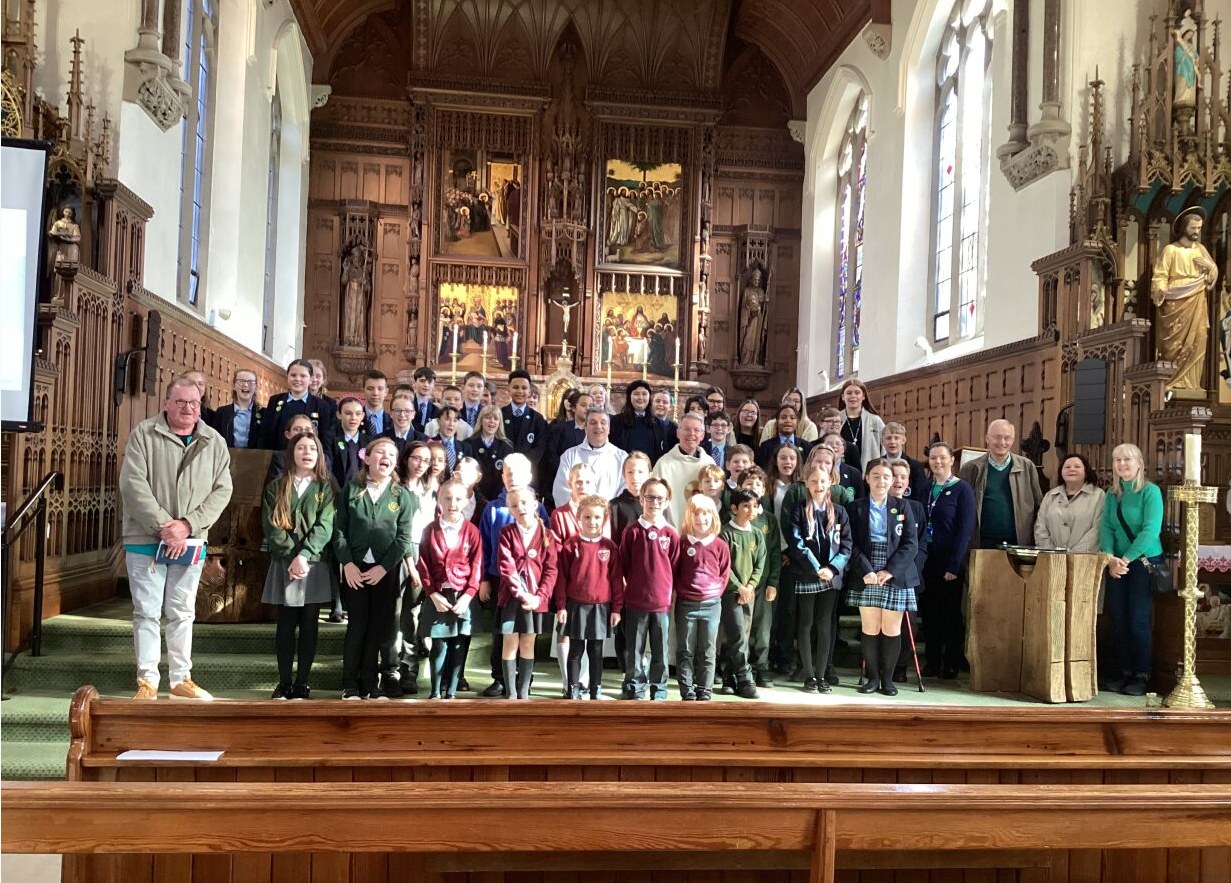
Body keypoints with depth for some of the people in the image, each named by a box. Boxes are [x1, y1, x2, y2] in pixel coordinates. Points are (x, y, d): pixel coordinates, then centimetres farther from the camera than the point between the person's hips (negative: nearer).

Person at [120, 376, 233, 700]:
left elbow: (222, 490, 0)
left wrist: (188, 525, -12)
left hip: (191, 543, 2)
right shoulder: (143, 434, -3)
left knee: (182, 613, 11)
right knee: (147, 612, 2)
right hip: (145, 540, -2)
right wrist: (163, 526, -17)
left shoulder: (215, 443, 5)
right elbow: (133, 484, -11)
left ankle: (181, 679, 20)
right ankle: (147, 681, 12)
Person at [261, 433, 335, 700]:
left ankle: (302, 683, 9)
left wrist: (303, 555, -19)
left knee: (309, 626, 3)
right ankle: (284, 683, 9)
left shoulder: (326, 487, 5)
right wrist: (291, 557, -14)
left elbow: (325, 525, -6)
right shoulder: (276, 487, 8)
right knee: (286, 626, 3)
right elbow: (272, 526, -2)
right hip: (284, 565, 0)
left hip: (316, 566, 0)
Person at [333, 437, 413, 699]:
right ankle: (350, 685, 7)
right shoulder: (351, 490, 4)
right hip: (355, 567, -1)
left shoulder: (402, 495, 4)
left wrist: (384, 567, -10)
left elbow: (404, 537, -1)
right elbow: (339, 529, 0)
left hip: (386, 569, 1)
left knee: (379, 627, 3)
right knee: (357, 624, -1)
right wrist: (347, 563, -11)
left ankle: (369, 684, 11)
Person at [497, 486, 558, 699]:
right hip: (511, 596, -1)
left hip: (535, 597, 1)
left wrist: (540, 596, -12)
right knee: (509, 644, 2)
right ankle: (510, 693, 8)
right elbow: (506, 566, -8)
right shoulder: (507, 532, 1)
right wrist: (521, 593, -17)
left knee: (528, 645, 8)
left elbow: (550, 570, -1)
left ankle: (523, 692, 15)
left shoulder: (546, 535, 3)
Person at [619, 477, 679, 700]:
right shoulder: (632, 531, -2)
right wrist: (632, 586, 3)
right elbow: (623, 565, 4)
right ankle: (634, 689, 20)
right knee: (634, 649, 8)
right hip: (635, 601, 0)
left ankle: (659, 691, 20)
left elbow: (675, 568, 4)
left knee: (660, 650, 9)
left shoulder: (671, 534, -1)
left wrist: (669, 591, 2)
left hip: (663, 602, 0)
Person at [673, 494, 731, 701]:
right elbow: (673, 571, 4)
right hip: (686, 604, -1)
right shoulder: (682, 542, 0)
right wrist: (678, 591, -3)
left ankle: (704, 693, 13)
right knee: (685, 651, 3)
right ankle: (687, 693, 9)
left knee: (708, 652, 6)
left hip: (711, 604, 1)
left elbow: (725, 573, 8)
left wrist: (716, 591, -1)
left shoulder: (720, 545, 2)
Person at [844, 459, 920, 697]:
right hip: (866, 577, 0)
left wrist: (890, 570, -11)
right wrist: (866, 571, -15)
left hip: (896, 577, 0)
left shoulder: (902, 508, 7)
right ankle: (872, 677, 12)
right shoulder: (854, 508, 5)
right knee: (869, 628, 1)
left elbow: (911, 544, 0)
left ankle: (887, 678, 12)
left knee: (891, 629, 2)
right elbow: (851, 544, -1)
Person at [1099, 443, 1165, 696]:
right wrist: (1110, 558, -14)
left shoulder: (1151, 491, -7)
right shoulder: (1112, 495, 9)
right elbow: (1106, 528, 2)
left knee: (1138, 621, -5)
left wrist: (1126, 559, -19)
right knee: (1117, 619, 4)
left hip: (1145, 562, -5)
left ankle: (1142, 675, 6)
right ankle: (1123, 671, 14)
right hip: (1117, 564, 5)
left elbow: (1151, 530, -16)